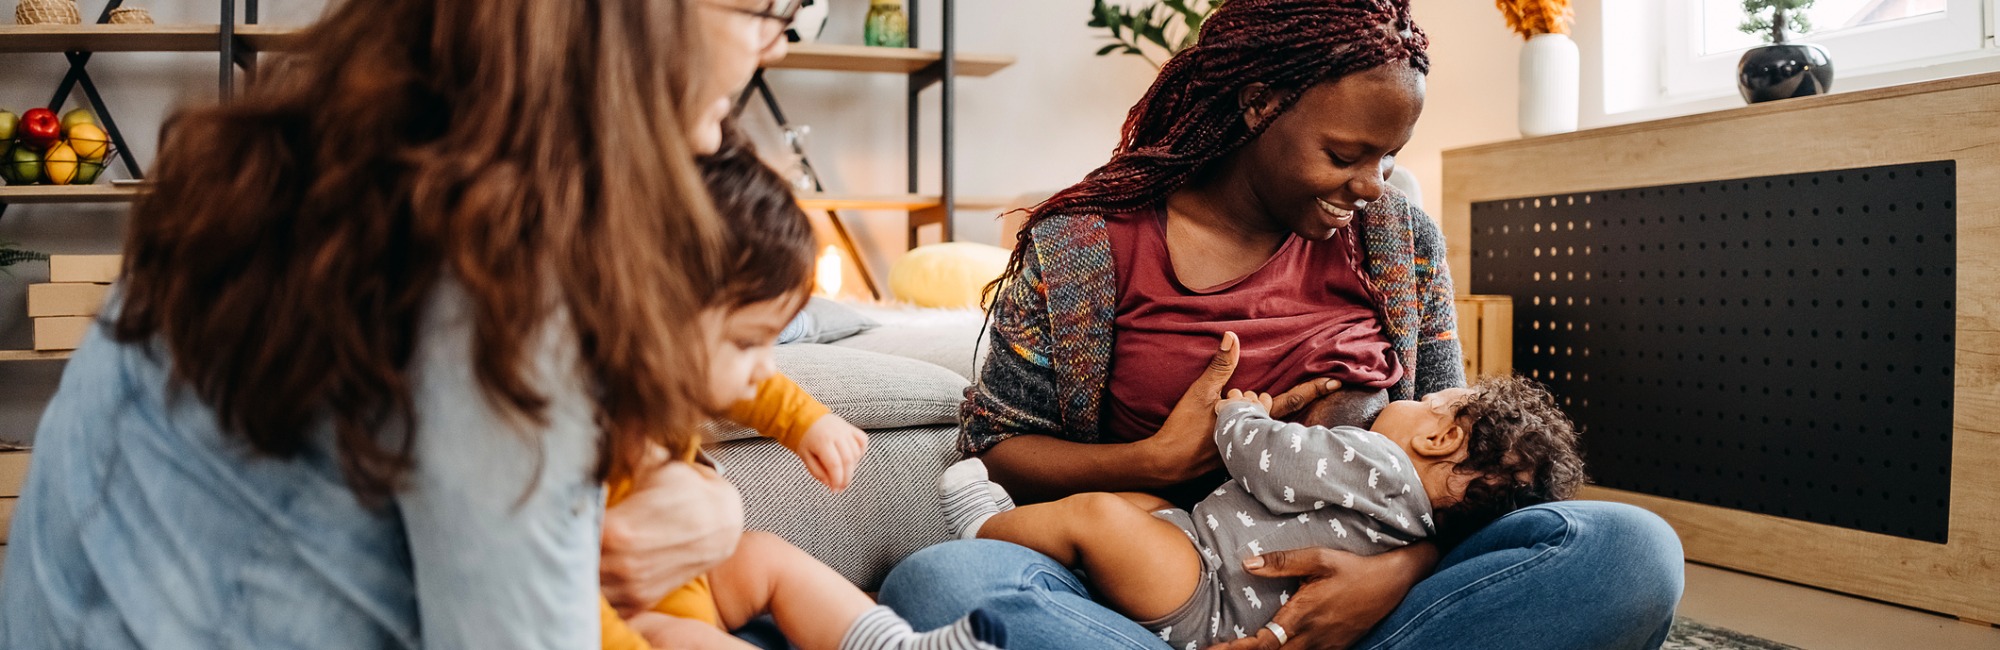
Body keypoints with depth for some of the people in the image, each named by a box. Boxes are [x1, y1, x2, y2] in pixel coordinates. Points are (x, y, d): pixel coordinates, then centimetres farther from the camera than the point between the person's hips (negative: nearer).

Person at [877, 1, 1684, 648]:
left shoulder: (1398, 238, 7)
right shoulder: (1083, 247, -2)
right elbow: (993, 446, 2)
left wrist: (1395, 570, -16)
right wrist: (1161, 461, -15)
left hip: (1345, 580, 3)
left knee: (1632, 548, -20)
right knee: (935, 584, -34)